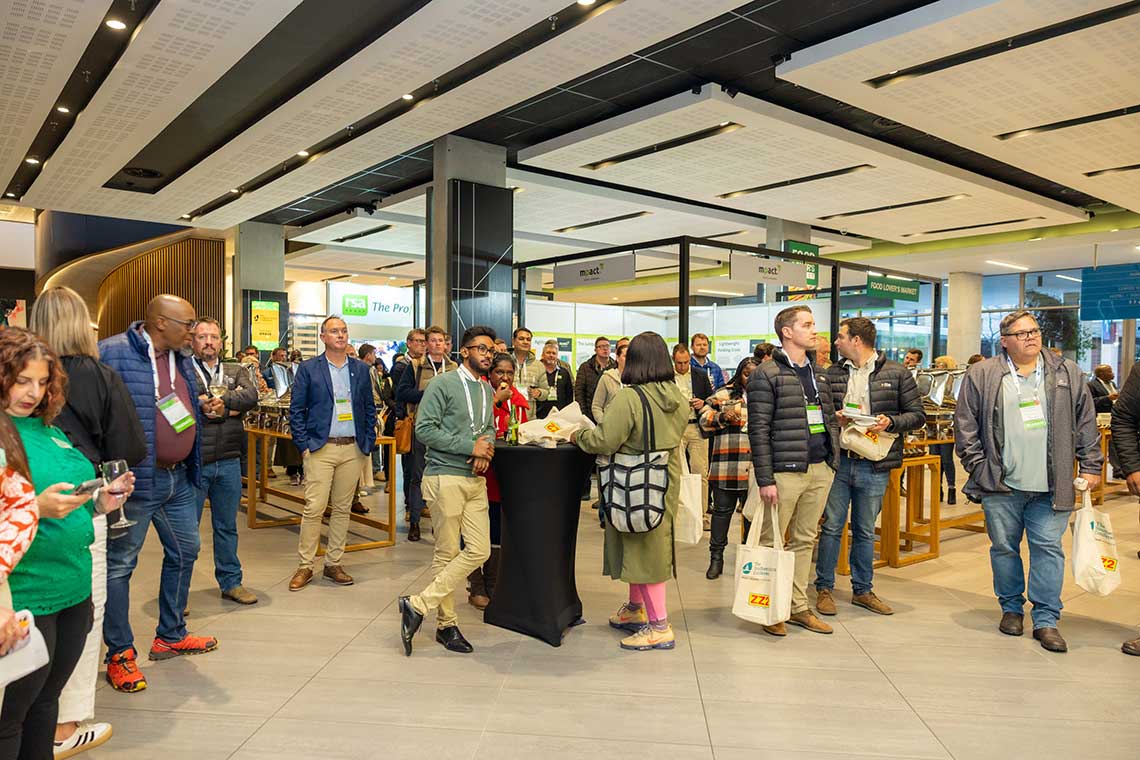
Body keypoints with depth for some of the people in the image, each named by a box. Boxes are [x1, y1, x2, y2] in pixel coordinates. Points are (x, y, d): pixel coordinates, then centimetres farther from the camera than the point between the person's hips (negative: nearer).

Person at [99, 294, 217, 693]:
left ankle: (170, 636, 34)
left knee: (185, 551, 17)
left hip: (179, 478, 8)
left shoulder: (182, 360, 10)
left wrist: (203, 408, 3)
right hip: (136, 480, -8)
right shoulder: (113, 353, -15)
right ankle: (120, 654, 19)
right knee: (120, 564, 4)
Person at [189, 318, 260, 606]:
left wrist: (217, 399, -14)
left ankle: (231, 582, 26)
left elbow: (251, 396, -7)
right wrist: (231, 407, -11)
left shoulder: (235, 372, 11)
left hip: (228, 463, 4)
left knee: (227, 527, 15)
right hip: (193, 462, -4)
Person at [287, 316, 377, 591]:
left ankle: (333, 564, 20)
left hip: (352, 449, 3)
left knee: (342, 508, 9)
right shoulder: (308, 369, 1)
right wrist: (303, 445, -6)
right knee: (313, 509, -5)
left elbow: (369, 408, 13)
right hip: (320, 448, -3)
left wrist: (368, 442, 5)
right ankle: (305, 566, 8)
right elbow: (296, 410, 1)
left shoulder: (361, 369, 9)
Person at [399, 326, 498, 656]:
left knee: (479, 551, 2)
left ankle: (419, 605, 11)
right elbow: (424, 429, -14)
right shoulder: (443, 384, -7)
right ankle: (446, 623, 15)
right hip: (446, 477, -7)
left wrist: (487, 449, 0)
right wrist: (470, 446, -15)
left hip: (476, 480, 7)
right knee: (447, 552, 1)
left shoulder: (487, 389, 16)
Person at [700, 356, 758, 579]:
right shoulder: (723, 395, 6)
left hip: (755, 468, 1)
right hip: (726, 465, -1)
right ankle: (716, 557, 16)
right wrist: (721, 417, -12)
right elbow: (704, 420, 4)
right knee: (722, 509, 6)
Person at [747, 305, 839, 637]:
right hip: (785, 470, -7)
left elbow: (831, 419, 21)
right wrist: (765, 479, -16)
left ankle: (798, 606, 25)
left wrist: (834, 461, 11)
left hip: (820, 470, 7)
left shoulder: (818, 373, 15)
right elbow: (758, 430, -12)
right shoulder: (767, 374, -8)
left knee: (805, 541, 14)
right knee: (771, 543, 2)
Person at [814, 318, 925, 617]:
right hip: (837, 461, 1)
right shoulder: (832, 374, 6)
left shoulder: (896, 373, 0)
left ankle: (862, 590, 27)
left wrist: (890, 422, -16)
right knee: (832, 527, 5)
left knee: (865, 532, 13)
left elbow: (917, 415, 1)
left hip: (874, 466, -1)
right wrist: (833, 418, -9)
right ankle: (824, 588, 18)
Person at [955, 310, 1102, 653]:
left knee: (1048, 548, 2)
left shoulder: (1067, 373, 8)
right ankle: (1011, 608, 26)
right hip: (1000, 485, -1)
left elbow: (1086, 423, 10)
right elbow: (965, 426, 1)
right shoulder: (981, 376, 1)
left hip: (1050, 486, 1)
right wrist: (978, 468, -4)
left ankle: (1046, 620, 12)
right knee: (1004, 548, 9)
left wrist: (1090, 467, 5)